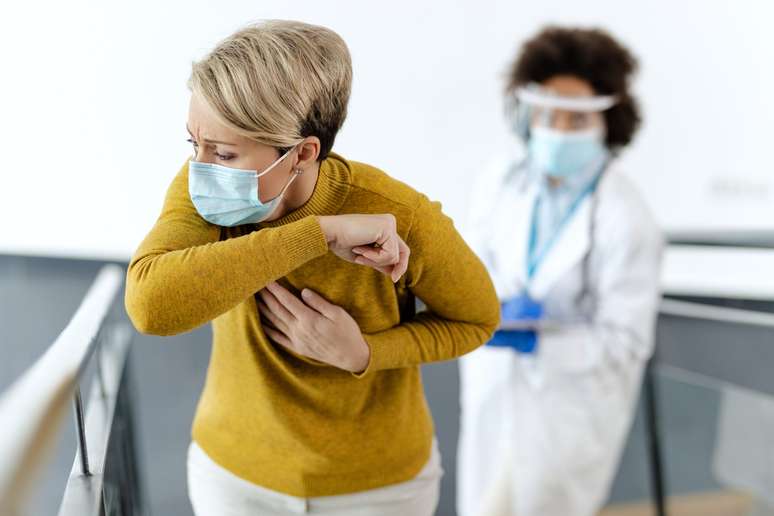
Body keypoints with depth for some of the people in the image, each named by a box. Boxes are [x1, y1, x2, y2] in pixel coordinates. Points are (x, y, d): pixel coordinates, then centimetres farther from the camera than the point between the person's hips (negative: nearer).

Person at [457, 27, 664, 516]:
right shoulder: (502, 182, -9)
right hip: (494, 389, 5)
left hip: (570, 406, -5)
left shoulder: (627, 220, -24)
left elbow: (625, 342, -19)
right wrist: (502, 303, -19)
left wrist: (536, 341, -31)